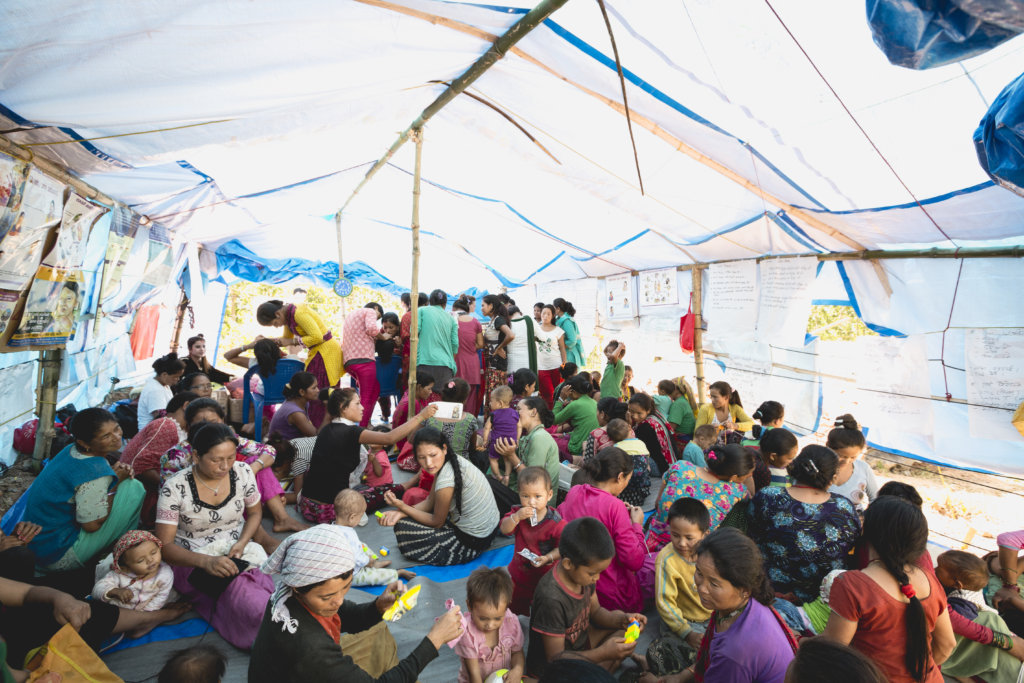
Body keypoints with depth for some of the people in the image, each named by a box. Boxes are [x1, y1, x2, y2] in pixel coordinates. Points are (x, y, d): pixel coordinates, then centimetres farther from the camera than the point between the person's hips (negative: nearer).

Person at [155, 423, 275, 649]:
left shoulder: (242, 472, -4)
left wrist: (242, 543, -9)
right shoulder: (175, 488, -13)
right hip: (192, 560, -2)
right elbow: (165, 545, -11)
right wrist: (206, 562, -29)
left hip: (238, 552, 3)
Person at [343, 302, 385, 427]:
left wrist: (380, 332, 25)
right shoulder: (370, 311, 6)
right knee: (366, 398, -6)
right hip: (363, 359, -8)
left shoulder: (350, 315, 32)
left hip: (348, 361, 8)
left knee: (375, 389, 18)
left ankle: (366, 423, 13)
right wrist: (383, 337, 2)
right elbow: (371, 329, -15)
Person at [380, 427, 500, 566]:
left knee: (403, 527, -1)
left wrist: (402, 506, -12)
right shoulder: (452, 460, -6)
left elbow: (437, 522, -13)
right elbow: (430, 502, 3)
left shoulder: (446, 481, -31)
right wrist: (401, 512, -10)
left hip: (472, 542, -9)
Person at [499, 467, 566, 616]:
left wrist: (548, 558, -34)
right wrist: (516, 517, -37)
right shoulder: (518, 511, -13)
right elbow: (504, 530, -21)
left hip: (545, 572, -4)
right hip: (519, 569, 4)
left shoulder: (555, 521, -25)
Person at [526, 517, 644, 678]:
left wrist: (621, 619, -14)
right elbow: (555, 658, -25)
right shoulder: (551, 599, -34)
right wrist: (604, 653, -33)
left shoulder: (582, 572, -11)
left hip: (580, 642, 8)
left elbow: (595, 611, 6)